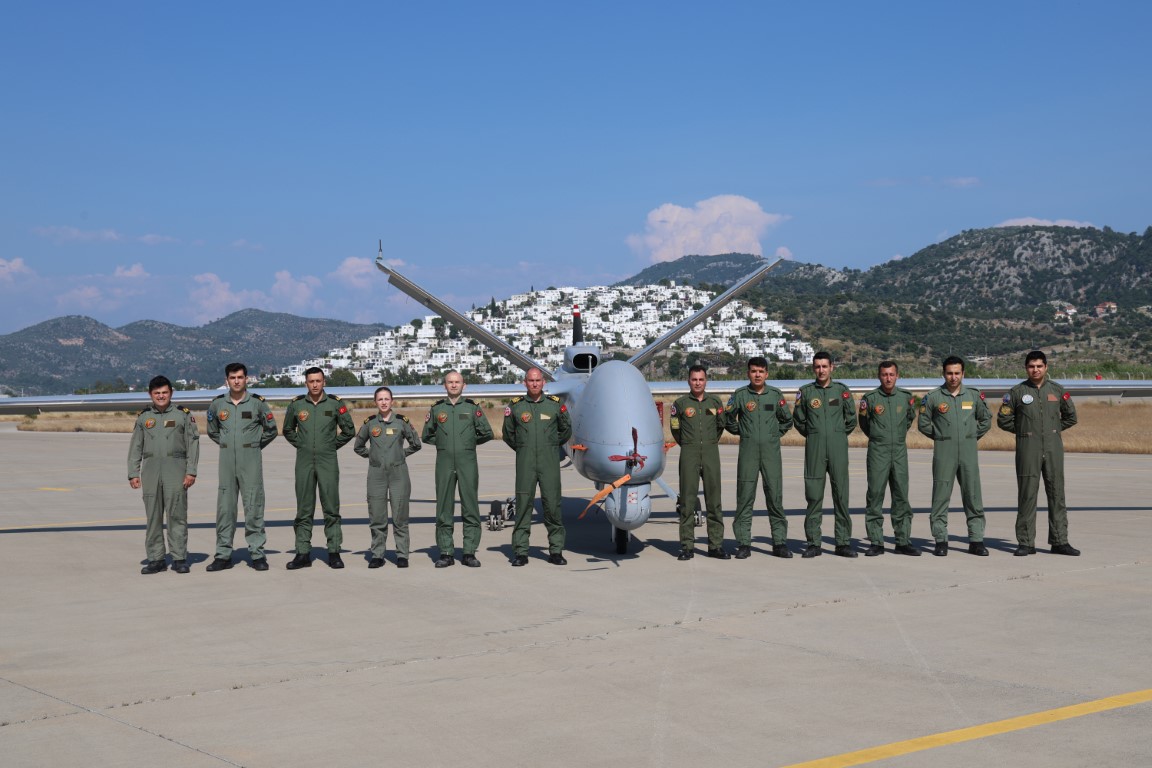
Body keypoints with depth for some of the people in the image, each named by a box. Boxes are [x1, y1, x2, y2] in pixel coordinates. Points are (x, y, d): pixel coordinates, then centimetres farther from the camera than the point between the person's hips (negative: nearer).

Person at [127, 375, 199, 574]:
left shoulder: (183, 415, 6)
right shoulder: (143, 417, 14)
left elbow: (193, 444, 3)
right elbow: (135, 447, 14)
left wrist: (191, 471, -6)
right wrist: (133, 473, 6)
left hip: (175, 468, -3)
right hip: (150, 468, 3)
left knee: (177, 514, -5)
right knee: (153, 515, 4)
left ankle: (179, 558, -1)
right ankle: (156, 559, 9)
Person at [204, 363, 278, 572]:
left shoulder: (257, 403, 0)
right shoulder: (217, 404, 6)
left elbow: (271, 429, 9)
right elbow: (212, 431, 22)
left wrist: (256, 445, 7)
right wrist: (225, 444, 13)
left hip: (251, 461, -3)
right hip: (226, 462, 3)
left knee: (254, 507, -2)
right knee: (224, 508, 5)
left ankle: (257, 554, 4)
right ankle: (223, 555, 11)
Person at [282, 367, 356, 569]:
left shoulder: (335, 404, 0)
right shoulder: (296, 405, 5)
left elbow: (349, 430, 9)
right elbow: (288, 430, 20)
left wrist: (334, 445, 5)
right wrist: (300, 444, 10)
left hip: (328, 463, -1)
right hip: (304, 463, 2)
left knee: (331, 509, -1)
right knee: (303, 510, 4)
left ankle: (334, 552, 5)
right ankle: (303, 554, 9)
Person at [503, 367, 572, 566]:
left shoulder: (555, 404, 5)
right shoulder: (515, 406, 5)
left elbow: (566, 430, 16)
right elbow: (508, 433, 16)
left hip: (550, 462, 0)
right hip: (525, 463, 0)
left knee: (552, 505, -1)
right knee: (523, 505, -1)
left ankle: (556, 551, 6)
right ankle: (520, 552, 3)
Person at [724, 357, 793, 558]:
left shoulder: (776, 395, 8)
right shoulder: (740, 395, 4)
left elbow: (787, 420, 17)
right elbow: (728, 419, 12)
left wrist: (776, 434, 9)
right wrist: (741, 432, 7)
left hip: (771, 451, 1)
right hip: (748, 451, -1)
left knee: (775, 496, 1)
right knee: (745, 497, -1)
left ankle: (780, 542, 7)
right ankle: (743, 543, 4)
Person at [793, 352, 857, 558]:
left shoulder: (842, 390, 6)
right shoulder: (805, 392, 6)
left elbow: (851, 420, 12)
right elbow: (799, 420, 14)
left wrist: (838, 435, 12)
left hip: (838, 448, 0)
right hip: (814, 449, 0)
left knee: (841, 494, 0)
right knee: (814, 496, 0)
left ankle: (843, 542, 6)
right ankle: (814, 543, 6)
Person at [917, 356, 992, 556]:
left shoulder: (974, 396, 8)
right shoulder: (933, 397, 2)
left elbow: (986, 420, 19)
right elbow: (923, 423, 8)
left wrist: (973, 436, 10)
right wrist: (940, 437, 5)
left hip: (969, 451, 2)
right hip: (943, 452, -2)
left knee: (973, 496, 2)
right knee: (941, 496, -2)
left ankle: (976, 540, 8)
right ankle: (941, 540, 4)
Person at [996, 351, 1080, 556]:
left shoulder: (1057, 390, 9)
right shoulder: (1017, 392, 2)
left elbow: (1071, 417, 18)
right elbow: (1003, 420, 6)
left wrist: (1054, 430, 11)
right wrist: (1024, 431, 6)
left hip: (1053, 448, 2)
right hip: (1027, 449, -2)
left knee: (1057, 494, 3)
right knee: (1027, 495, -2)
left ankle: (1059, 541, 8)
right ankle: (1026, 543, 3)